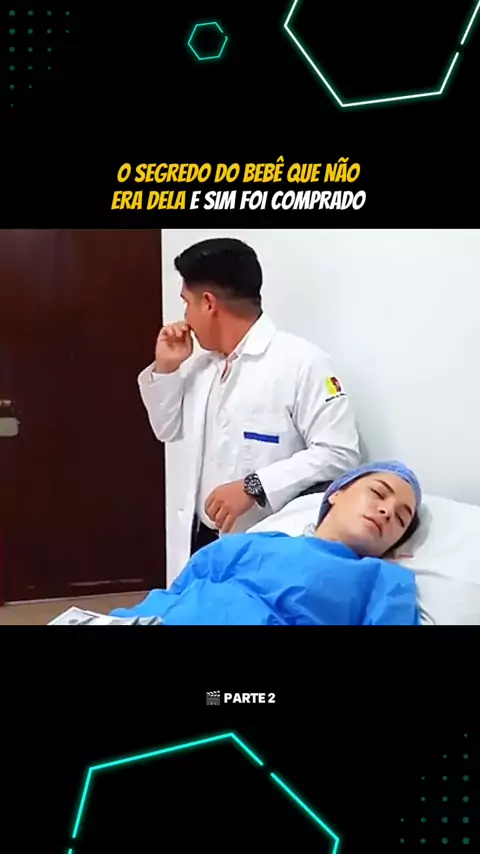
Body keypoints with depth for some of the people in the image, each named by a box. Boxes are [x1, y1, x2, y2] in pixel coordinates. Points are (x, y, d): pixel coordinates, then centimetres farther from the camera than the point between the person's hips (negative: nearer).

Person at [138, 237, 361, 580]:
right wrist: (165, 367, 6)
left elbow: (339, 454, -20)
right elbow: (169, 430, 21)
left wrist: (253, 486, -26)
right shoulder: (202, 364, 11)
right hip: (199, 539, 7)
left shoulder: (302, 362, -15)